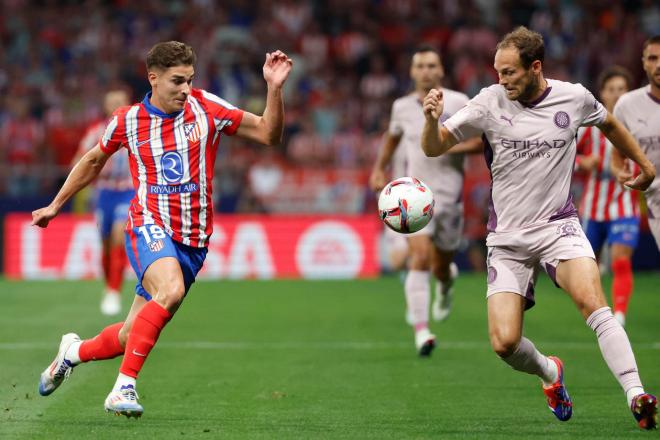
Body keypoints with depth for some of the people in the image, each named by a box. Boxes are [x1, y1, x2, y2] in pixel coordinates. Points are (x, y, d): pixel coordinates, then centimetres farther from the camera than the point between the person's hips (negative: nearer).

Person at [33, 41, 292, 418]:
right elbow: (94, 161, 20)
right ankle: (124, 387, -29)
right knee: (171, 290, -35)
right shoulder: (127, 121, 1)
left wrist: (274, 88, -13)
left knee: (133, 336, 7)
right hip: (150, 227, -2)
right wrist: (55, 206, 26)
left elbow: (269, 134, 2)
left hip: (193, 241, 2)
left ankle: (75, 351, 39)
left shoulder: (206, 107, 0)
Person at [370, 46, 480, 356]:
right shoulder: (402, 107, 6)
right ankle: (420, 330, -24)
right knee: (420, 256, -21)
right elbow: (392, 137, 27)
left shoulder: (458, 103, -3)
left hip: (448, 194, 0)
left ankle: (446, 282, 49)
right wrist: (379, 169, 19)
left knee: (441, 268, 9)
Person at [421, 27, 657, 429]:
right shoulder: (490, 102, -5)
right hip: (507, 237, 1)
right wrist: (432, 120, -24)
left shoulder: (574, 98, -2)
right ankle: (550, 373, 23)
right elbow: (434, 148, -3)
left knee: (592, 300, -29)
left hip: (558, 226, -1)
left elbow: (610, 125, 21)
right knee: (505, 342, -10)